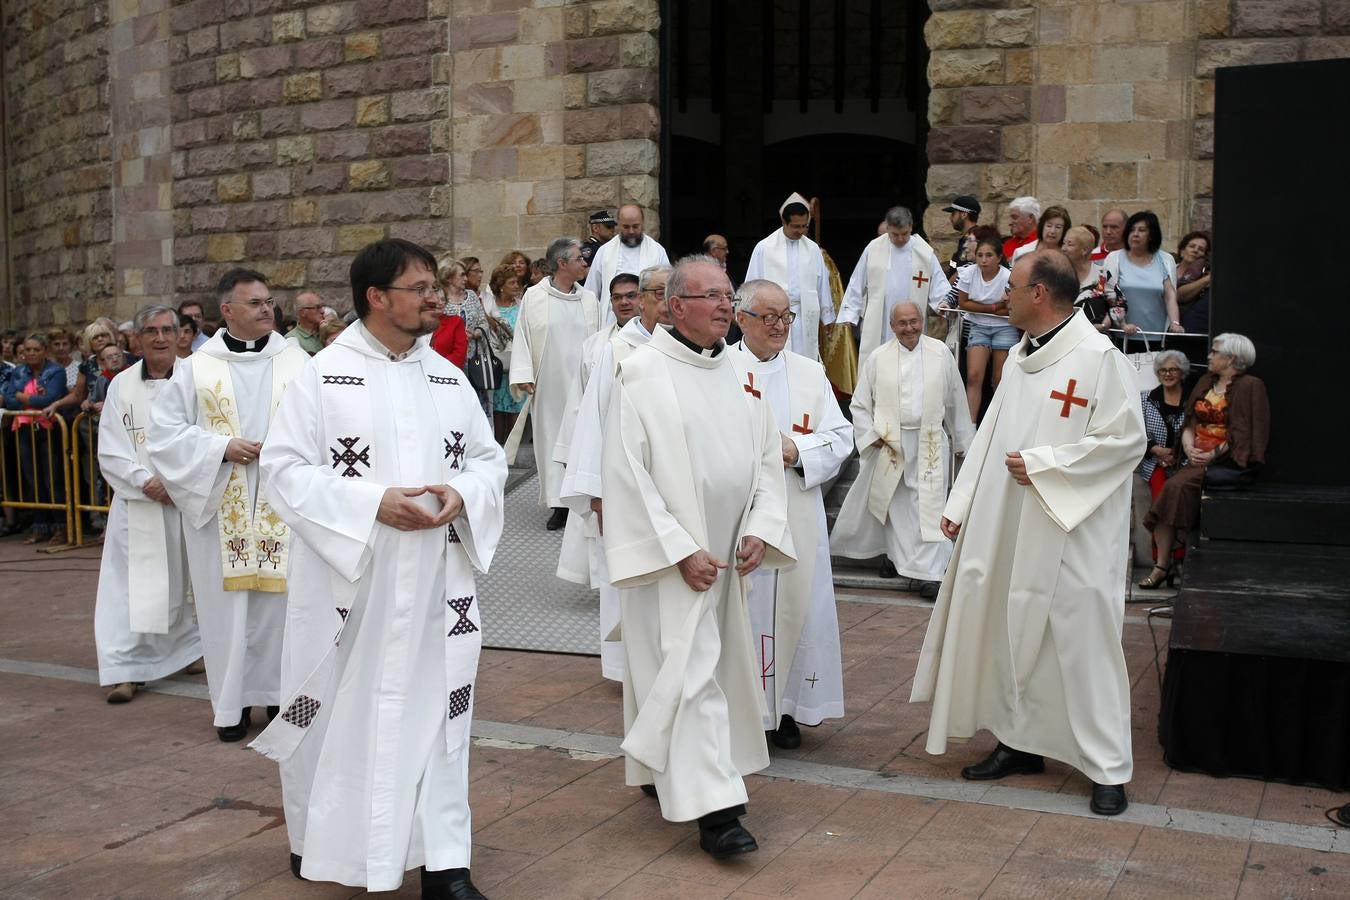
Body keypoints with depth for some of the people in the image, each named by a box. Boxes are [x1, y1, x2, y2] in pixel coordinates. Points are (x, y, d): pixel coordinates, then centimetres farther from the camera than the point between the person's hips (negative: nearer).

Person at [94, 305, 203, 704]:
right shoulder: (122, 386, 3)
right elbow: (110, 452, 2)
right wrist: (146, 481, -12)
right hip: (139, 502, 1)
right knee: (134, 585, -1)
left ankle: (201, 649, 27)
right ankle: (125, 668, 4)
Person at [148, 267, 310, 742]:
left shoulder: (298, 362, 3)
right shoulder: (197, 368, 3)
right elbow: (165, 430, 2)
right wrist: (221, 448, -10)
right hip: (221, 507, 0)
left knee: (282, 596, 3)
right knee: (227, 602, 4)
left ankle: (281, 691, 18)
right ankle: (233, 702, 15)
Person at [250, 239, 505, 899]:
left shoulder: (449, 377, 9)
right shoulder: (323, 375, -6)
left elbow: (490, 460, 11)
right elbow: (284, 470, -10)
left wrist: (462, 494, -11)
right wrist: (374, 502, -20)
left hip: (436, 582, 4)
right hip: (347, 579, -3)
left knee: (437, 707, 5)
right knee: (340, 708, 9)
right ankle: (320, 837, 34)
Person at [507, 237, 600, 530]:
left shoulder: (589, 299, 8)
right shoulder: (533, 297, 0)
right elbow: (522, 337, 0)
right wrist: (524, 375, -8)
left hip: (582, 385, 2)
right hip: (548, 385, -2)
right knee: (551, 438, 2)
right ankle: (559, 503, 11)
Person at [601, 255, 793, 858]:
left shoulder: (740, 370, 7)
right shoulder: (643, 373, -11)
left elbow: (767, 457, 10)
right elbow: (627, 473, -14)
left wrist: (760, 530, -3)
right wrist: (682, 550, -17)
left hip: (727, 554, 7)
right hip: (670, 558, -7)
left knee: (718, 664, 16)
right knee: (689, 669, -7)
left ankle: (662, 769, 34)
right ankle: (713, 808, -3)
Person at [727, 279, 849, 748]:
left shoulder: (811, 373, 10)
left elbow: (839, 436, 6)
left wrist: (797, 451, -11)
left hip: (796, 516, 4)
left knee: (796, 604, 7)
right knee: (741, 607, -1)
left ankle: (787, 708, 21)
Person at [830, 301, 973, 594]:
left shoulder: (941, 353, 1)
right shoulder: (878, 358, -1)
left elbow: (955, 401, 10)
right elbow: (860, 404, 6)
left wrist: (963, 439, 14)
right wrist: (870, 436, -4)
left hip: (929, 442, 0)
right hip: (890, 442, 0)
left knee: (928, 506, -4)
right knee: (895, 503, 9)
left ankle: (928, 572, -2)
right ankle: (897, 556, 27)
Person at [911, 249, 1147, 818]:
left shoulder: (1099, 357, -12)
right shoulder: (1020, 357, 11)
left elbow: (1126, 439, -16)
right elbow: (990, 436, 15)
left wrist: (1042, 464, -17)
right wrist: (960, 505, 11)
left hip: (1071, 536, -7)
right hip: (1007, 528, 8)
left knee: (1082, 641, -2)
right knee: (1011, 634, 14)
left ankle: (1108, 767, 10)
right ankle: (1020, 742, 29)